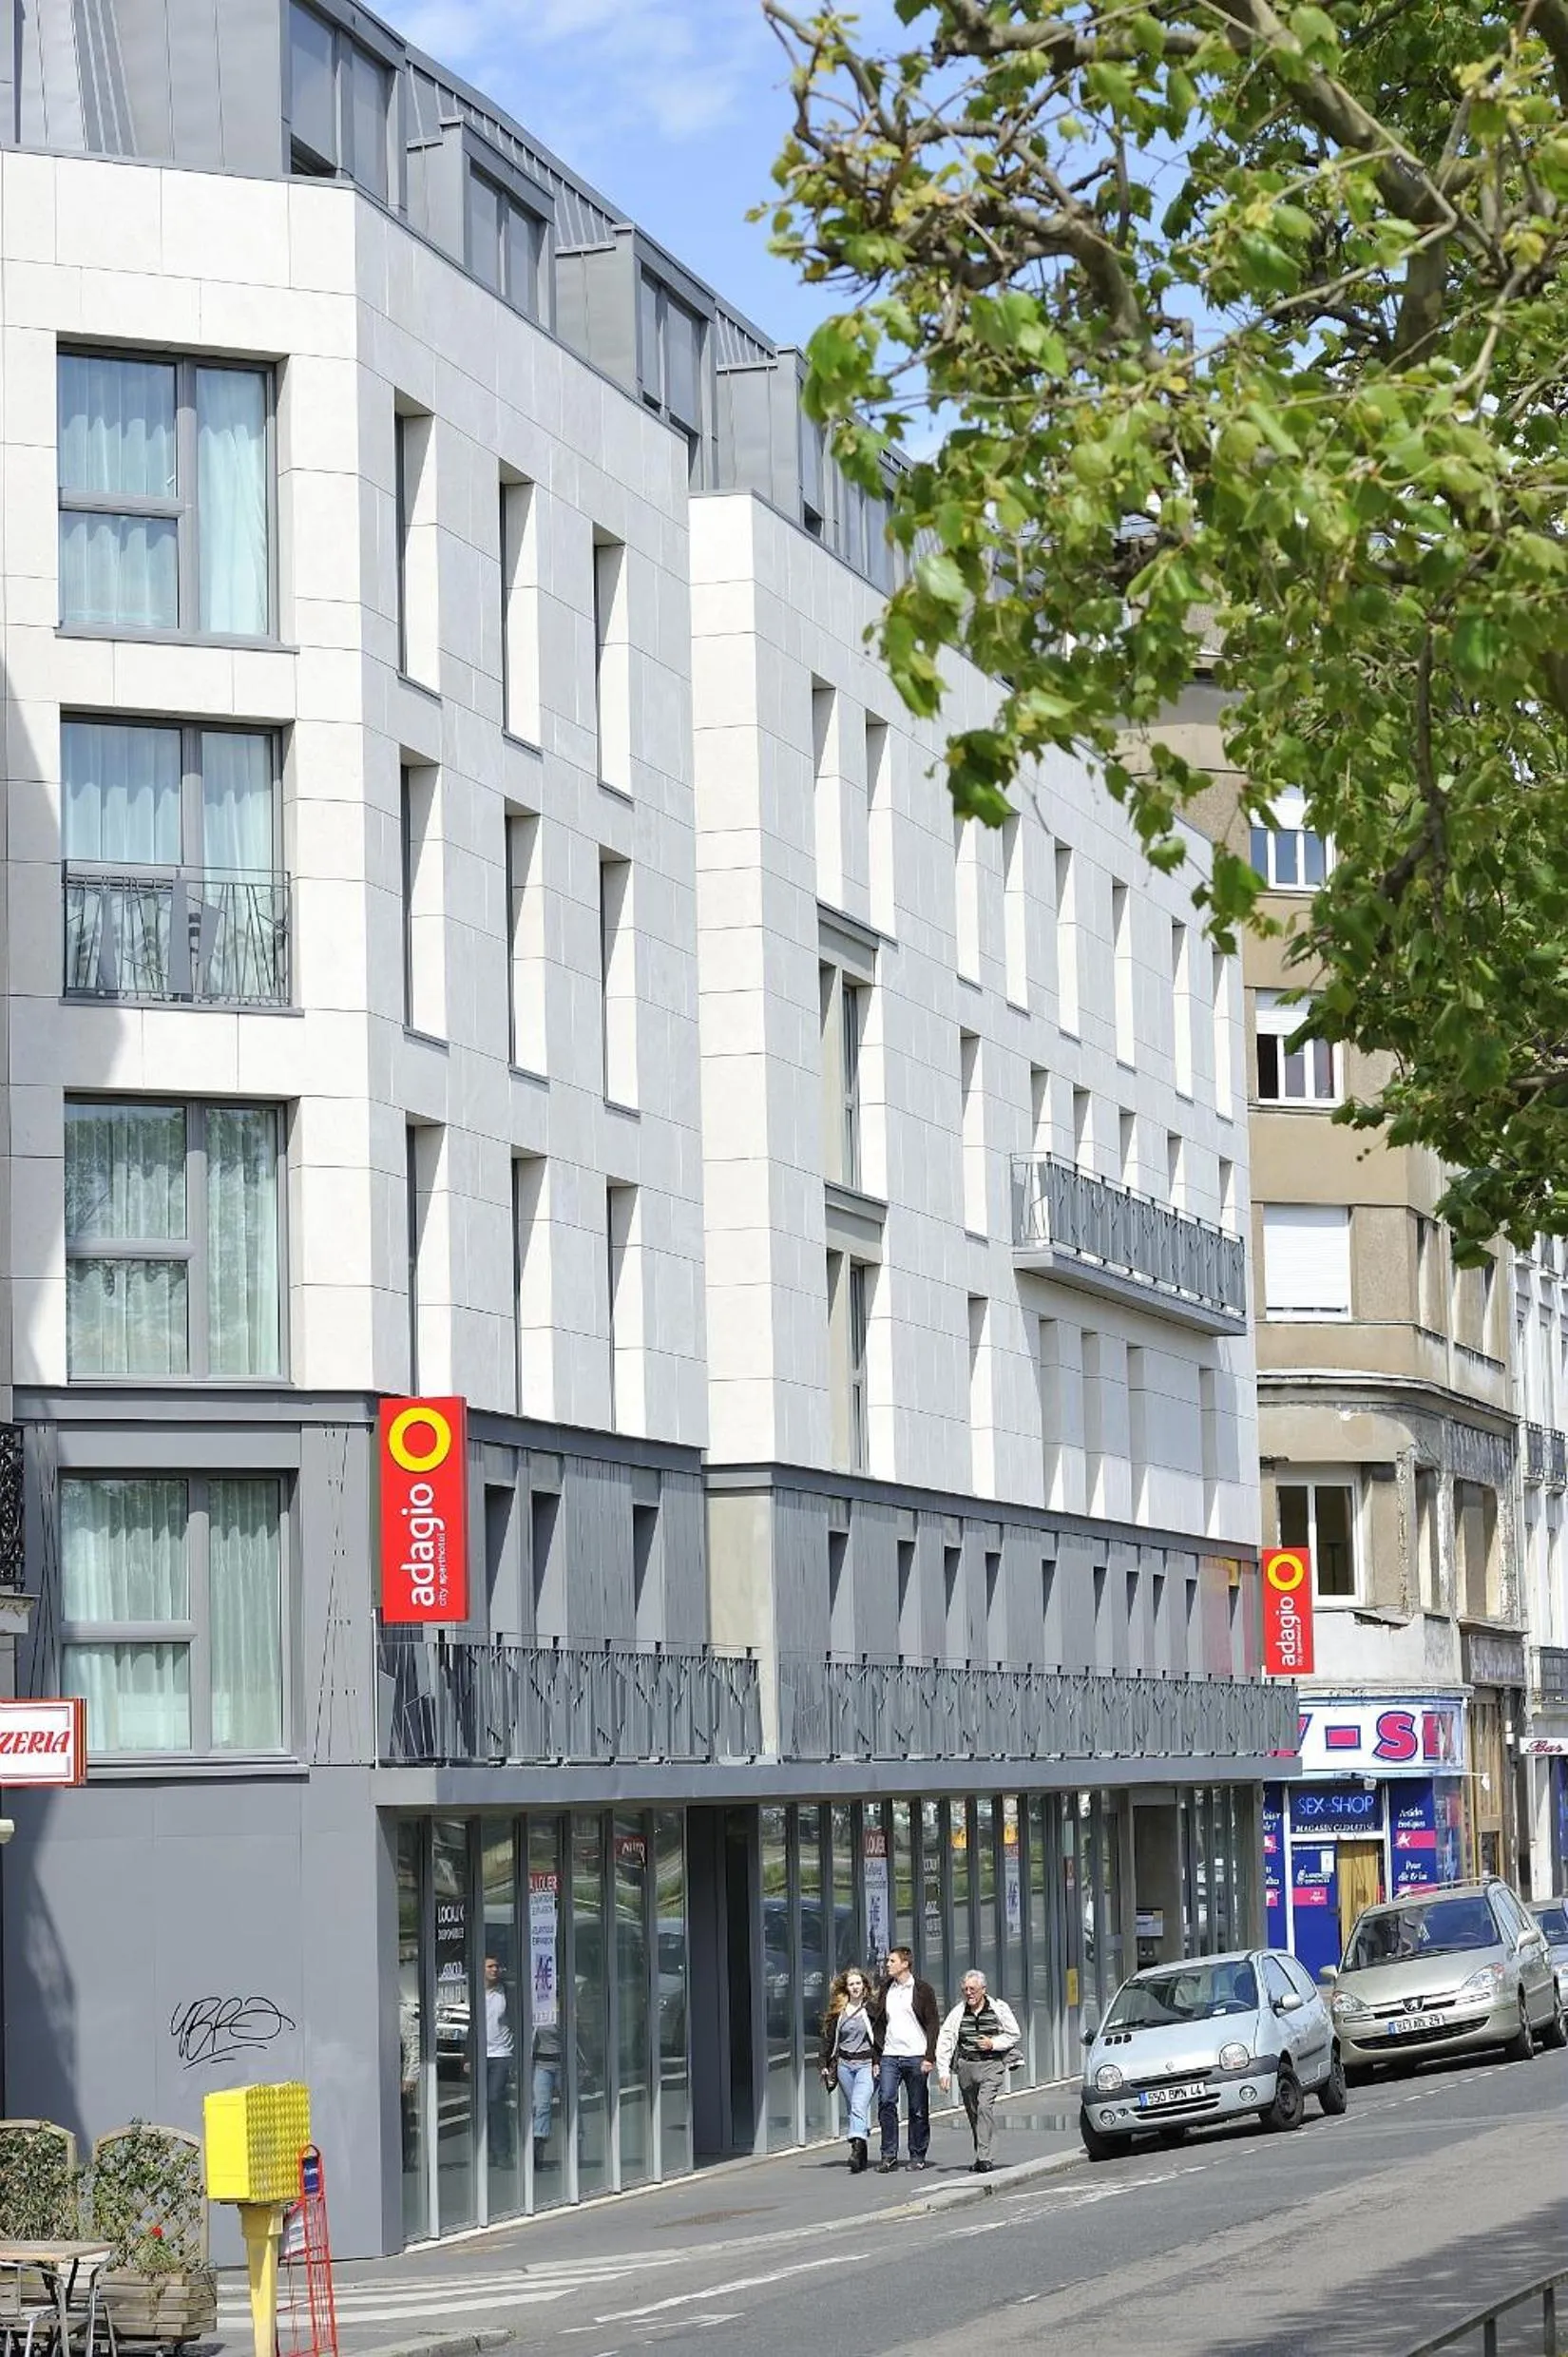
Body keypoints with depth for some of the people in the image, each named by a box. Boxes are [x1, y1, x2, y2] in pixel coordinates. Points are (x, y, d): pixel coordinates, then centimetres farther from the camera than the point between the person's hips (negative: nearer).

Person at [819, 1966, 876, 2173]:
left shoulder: (871, 2008, -2)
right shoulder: (838, 2010, 8)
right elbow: (829, 2038, 13)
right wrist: (825, 2065, 10)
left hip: (866, 2064, -4)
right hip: (844, 2064, 4)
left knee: (859, 2107, -19)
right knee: (853, 2109, 9)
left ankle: (856, 2149, -29)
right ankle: (862, 2155, 17)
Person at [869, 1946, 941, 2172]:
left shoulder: (922, 1990, 1)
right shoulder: (885, 1990, 13)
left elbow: (933, 2024, -2)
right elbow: (878, 2025, 15)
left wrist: (929, 2057, -11)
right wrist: (876, 2058, 8)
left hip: (915, 2057, -3)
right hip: (889, 2057, 3)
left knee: (918, 2109, 2)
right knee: (886, 2101, -11)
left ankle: (917, 2156, 10)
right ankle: (889, 2154, -8)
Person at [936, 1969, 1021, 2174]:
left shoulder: (999, 2009, 0)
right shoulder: (958, 2013, 5)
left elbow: (1013, 2035, 8)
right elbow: (944, 2041, 3)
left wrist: (993, 2043, -9)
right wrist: (943, 2071, -5)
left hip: (991, 2066, -3)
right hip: (966, 2067, 3)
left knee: (985, 2107, -19)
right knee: (972, 2112, 8)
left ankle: (983, 2157, -23)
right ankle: (981, 2156, 21)